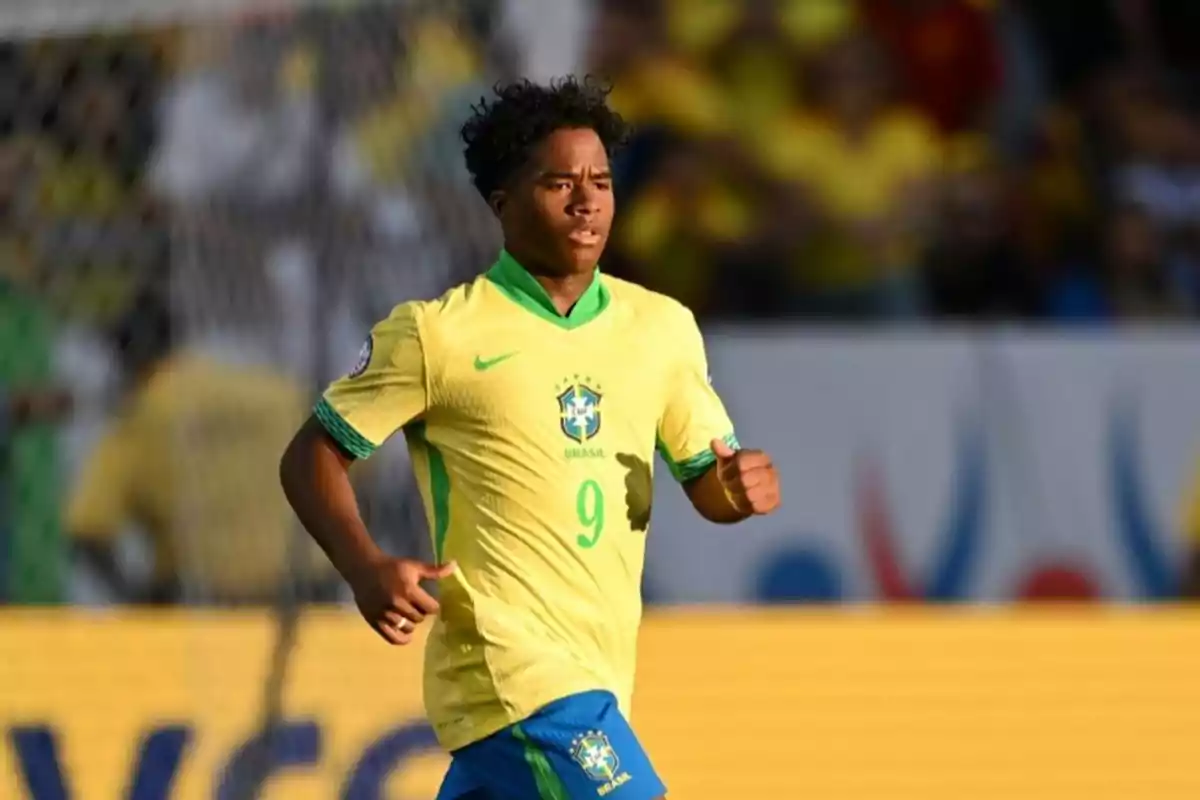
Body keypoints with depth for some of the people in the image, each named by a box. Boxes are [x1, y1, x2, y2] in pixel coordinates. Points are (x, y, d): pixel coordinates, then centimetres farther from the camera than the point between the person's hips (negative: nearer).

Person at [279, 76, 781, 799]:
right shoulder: (438, 334, -5)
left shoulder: (663, 327, 10)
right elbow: (313, 457, 0)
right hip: (510, 666, -6)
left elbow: (705, 480, 15)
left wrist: (738, 487, -10)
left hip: (599, 675, 6)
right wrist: (367, 570, -18)